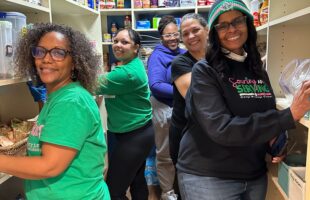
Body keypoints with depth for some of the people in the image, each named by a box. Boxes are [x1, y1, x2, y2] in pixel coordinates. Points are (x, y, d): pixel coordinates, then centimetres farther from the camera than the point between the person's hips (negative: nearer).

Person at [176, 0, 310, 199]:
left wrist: (276, 142, -3)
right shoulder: (204, 71, -14)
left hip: (255, 176, 6)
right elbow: (222, 129, -24)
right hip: (208, 177, -6)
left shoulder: (258, 71, 5)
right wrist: (288, 116, -26)